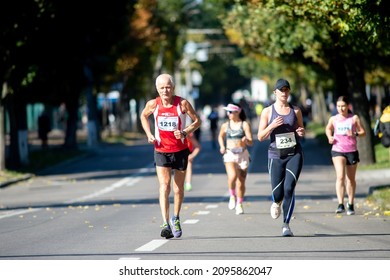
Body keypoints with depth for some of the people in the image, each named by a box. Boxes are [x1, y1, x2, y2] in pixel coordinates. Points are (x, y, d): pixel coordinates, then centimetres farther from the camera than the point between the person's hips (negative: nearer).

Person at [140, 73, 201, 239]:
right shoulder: (153, 104, -6)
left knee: (178, 189, 11)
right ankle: (165, 224, -24)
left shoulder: (182, 104, -11)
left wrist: (185, 132, -19)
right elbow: (143, 116, 15)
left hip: (180, 150, 0)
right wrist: (149, 134, 0)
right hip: (161, 151, 0)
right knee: (164, 186, -16)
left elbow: (197, 121, -2)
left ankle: (176, 218, 35)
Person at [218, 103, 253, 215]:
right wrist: (222, 147, 6)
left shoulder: (245, 125, -2)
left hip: (243, 155, 0)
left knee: (241, 181, 4)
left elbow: (251, 142, -5)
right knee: (232, 176, -24)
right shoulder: (225, 125, 5)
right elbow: (220, 136, 25)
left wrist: (246, 140, -28)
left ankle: (239, 204, 21)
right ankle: (232, 196, 2)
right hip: (230, 154, 0)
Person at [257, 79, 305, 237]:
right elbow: (260, 137, 1)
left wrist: (301, 132, -5)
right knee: (277, 192, -3)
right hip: (276, 156, -1)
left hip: (294, 154, 1)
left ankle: (286, 225, -6)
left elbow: (301, 132, 18)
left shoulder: (295, 111, 8)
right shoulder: (268, 111, 3)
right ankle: (276, 203, 36)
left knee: (289, 188, -13)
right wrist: (272, 126, -15)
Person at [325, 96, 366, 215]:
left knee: (351, 179, 12)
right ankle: (340, 204, -24)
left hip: (352, 151, 1)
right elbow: (328, 129, 24)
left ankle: (350, 205, 27)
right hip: (337, 150, -1)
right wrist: (330, 137, 3)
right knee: (340, 176, -19)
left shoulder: (354, 118, 0)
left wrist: (355, 134, -18)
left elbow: (363, 132, 2)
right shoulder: (333, 119, 4)